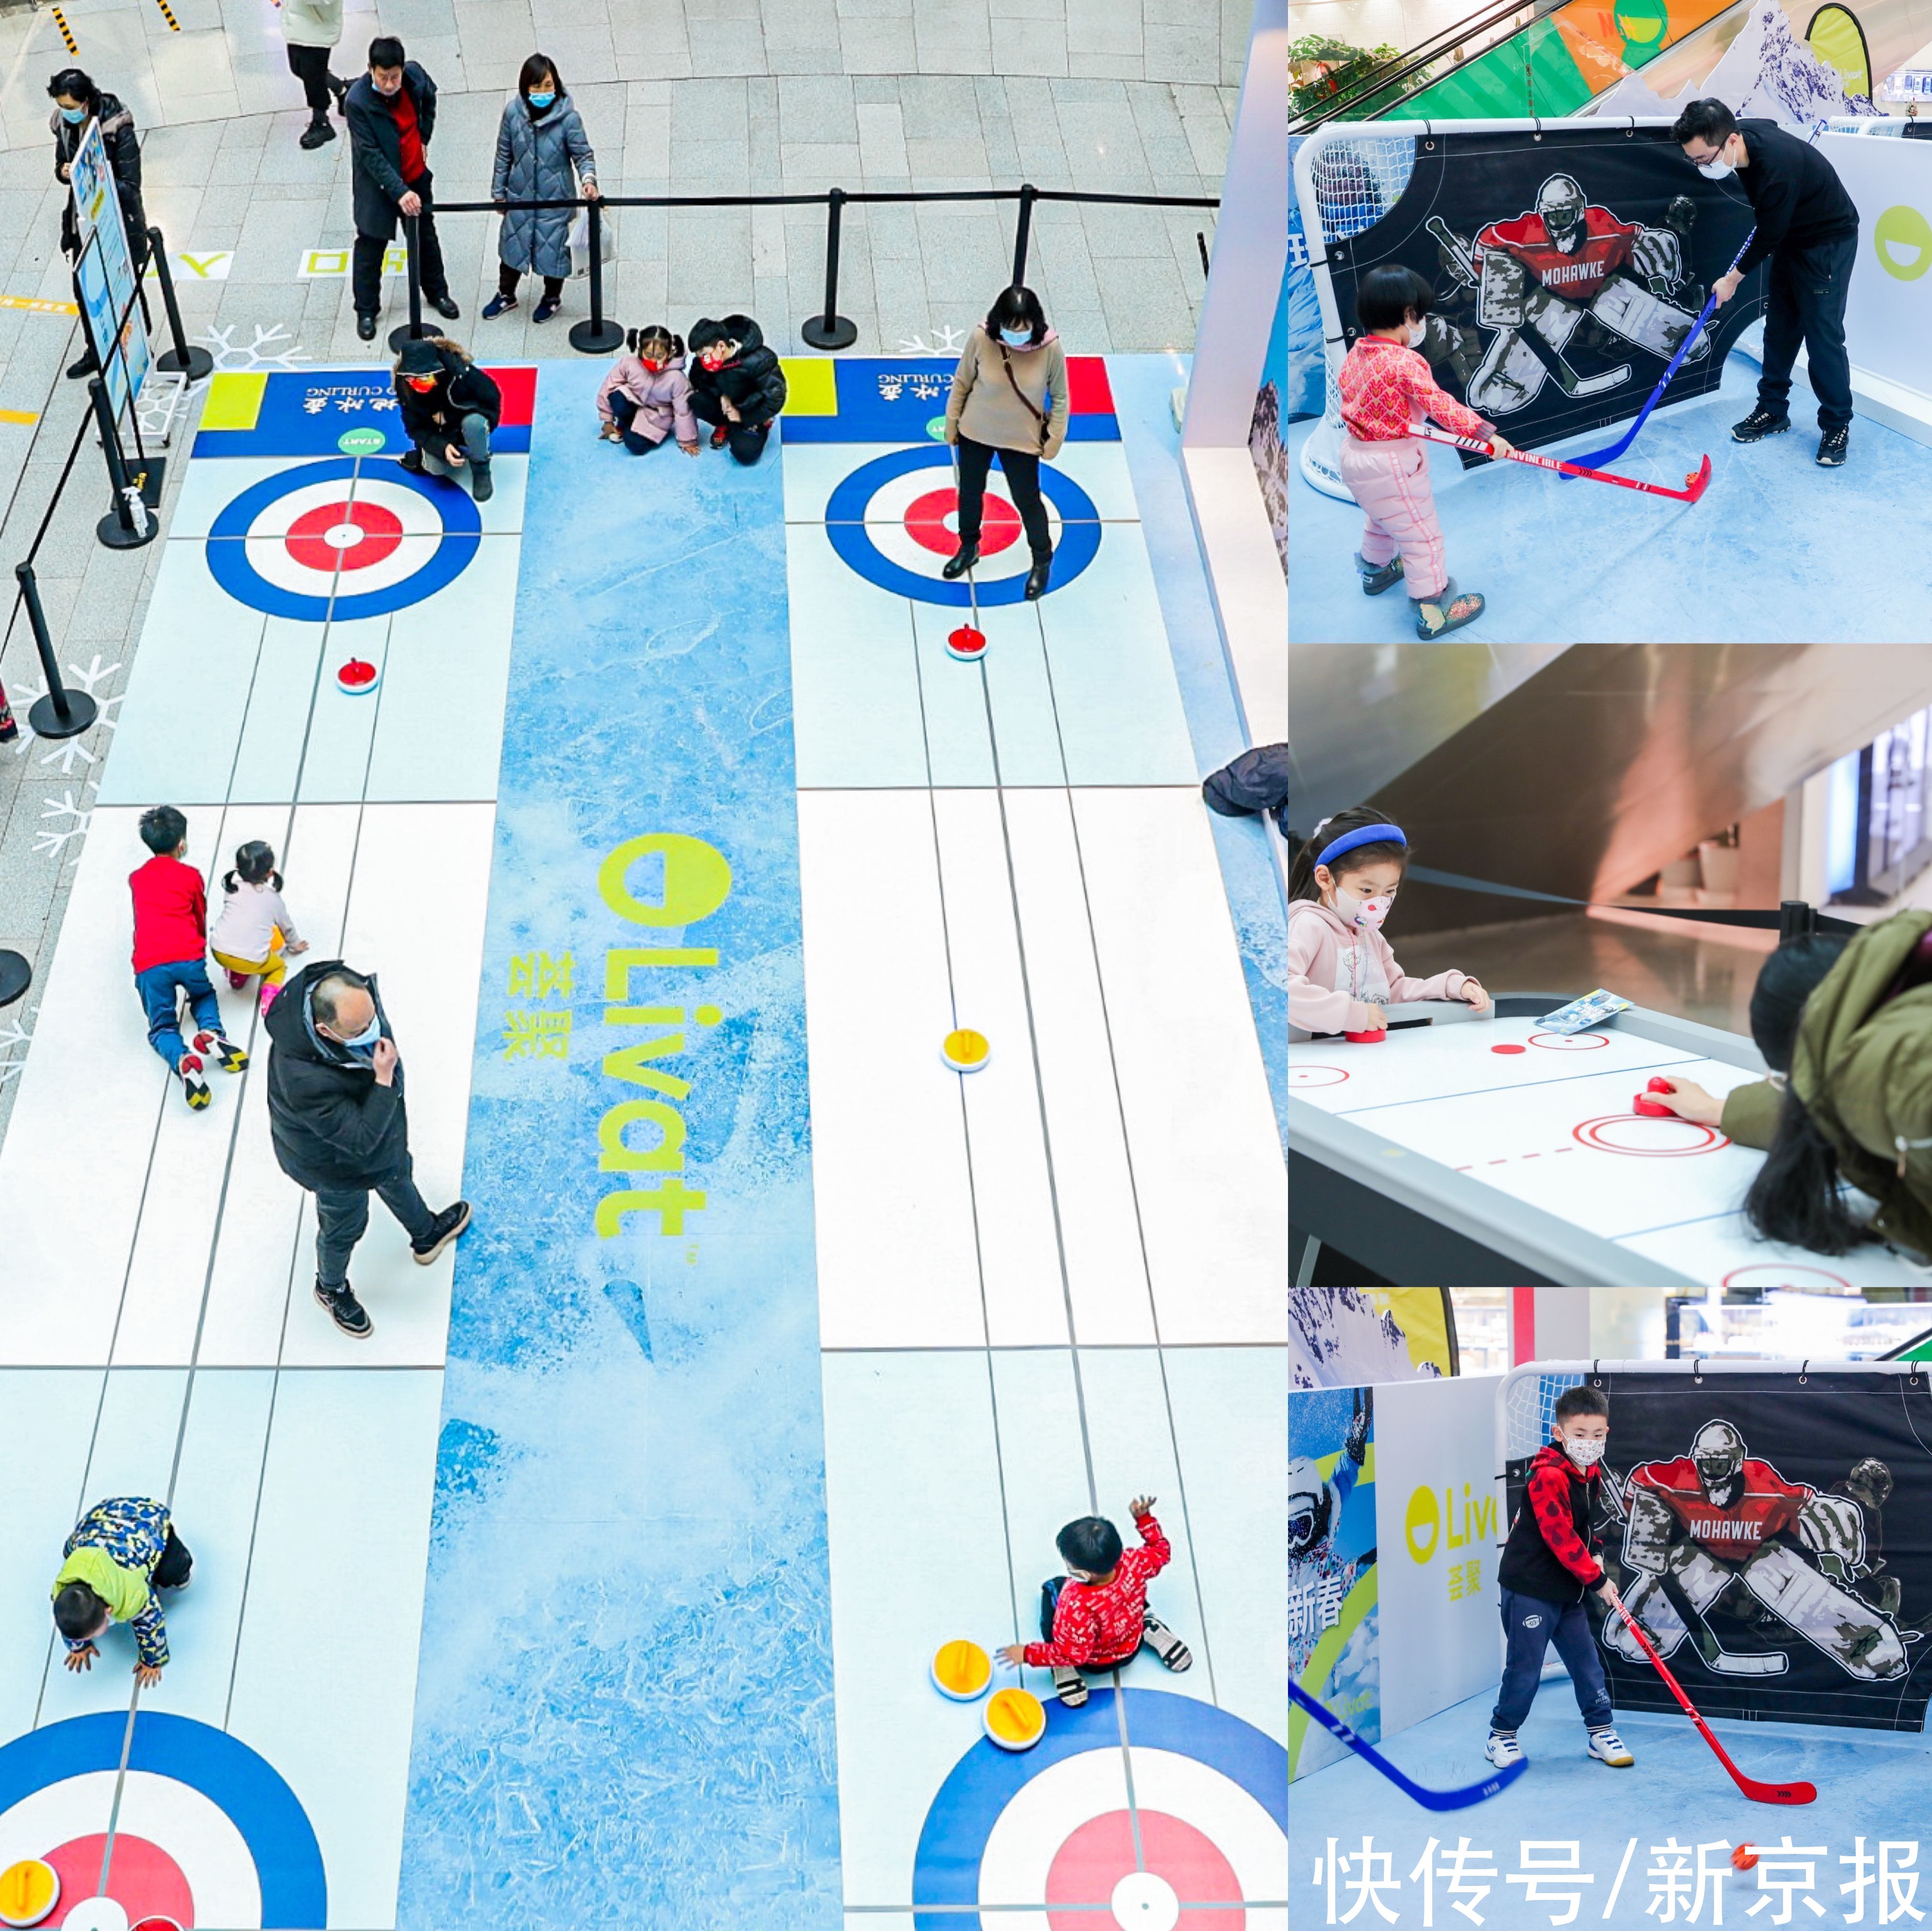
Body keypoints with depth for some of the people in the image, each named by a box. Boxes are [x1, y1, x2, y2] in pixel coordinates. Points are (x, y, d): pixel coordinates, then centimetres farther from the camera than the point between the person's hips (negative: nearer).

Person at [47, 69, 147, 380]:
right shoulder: (64, 126, -5)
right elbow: (60, 166, 10)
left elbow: (130, 186, -21)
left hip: (120, 224, -6)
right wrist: (64, 172, -15)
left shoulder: (119, 131, -23)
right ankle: (96, 352, 33)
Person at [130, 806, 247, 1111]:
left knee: (162, 1028, 13)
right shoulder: (191, 876, 14)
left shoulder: (136, 879, 21)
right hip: (188, 956, 0)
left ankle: (183, 1060, -22)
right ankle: (210, 1032, -4)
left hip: (149, 964, 0)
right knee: (204, 997, 31)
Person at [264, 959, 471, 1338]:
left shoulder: (352, 990, -30)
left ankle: (425, 1234, 67)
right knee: (345, 1225, 23)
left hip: (373, 1113, 6)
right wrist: (384, 1079, -41)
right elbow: (362, 1141, -38)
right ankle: (331, 1289, 56)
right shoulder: (306, 1081, -50)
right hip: (334, 1161, -6)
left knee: (397, 1174, 35)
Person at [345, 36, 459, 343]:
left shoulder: (414, 74, -16)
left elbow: (430, 97, 10)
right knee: (371, 245, 8)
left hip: (416, 176, 5)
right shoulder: (357, 101, -30)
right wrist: (400, 192, -33)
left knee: (426, 235, 22)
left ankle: (437, 292, 43)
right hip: (379, 184, -5)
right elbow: (371, 156, -28)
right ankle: (366, 310, 24)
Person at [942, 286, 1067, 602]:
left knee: (1027, 501, 12)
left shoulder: (1051, 347, -25)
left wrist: (1055, 439, -5)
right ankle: (968, 548, 48)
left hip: (1021, 439, -2)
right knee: (970, 492, 21)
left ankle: (1042, 561, 37)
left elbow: (1059, 396, -10)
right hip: (975, 432, 2)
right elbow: (962, 382, -7)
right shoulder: (981, 338, -24)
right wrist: (952, 423, 1)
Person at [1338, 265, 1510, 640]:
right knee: (1422, 537, 3)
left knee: (1380, 518, 34)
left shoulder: (1356, 353, -1)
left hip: (1354, 453, 9)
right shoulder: (1405, 363, -26)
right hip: (1393, 464, -9)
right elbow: (1440, 405, -29)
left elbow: (1345, 384, 16)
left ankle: (1376, 569, 57)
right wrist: (1485, 433, -29)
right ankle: (1433, 611, 9)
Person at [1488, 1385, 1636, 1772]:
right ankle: (1502, 1736, 14)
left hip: (1568, 1589, 8)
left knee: (1587, 1660, 11)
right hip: (1530, 1585, -8)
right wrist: (1597, 1580, -17)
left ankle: (1601, 1732, 24)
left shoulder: (1593, 1475, 7)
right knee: (1525, 1667, -2)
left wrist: (1595, 1554, 1)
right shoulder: (1548, 1477, -21)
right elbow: (1560, 1537, -22)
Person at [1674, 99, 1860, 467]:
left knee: (1823, 334, -7)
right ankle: (1773, 412, 22)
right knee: (1779, 327, 11)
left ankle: (1837, 425, 3)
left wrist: (1734, 279, -10)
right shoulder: (1746, 137, -14)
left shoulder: (1778, 168, -37)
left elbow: (1768, 236, -23)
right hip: (1791, 237, 8)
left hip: (1830, 242, -8)